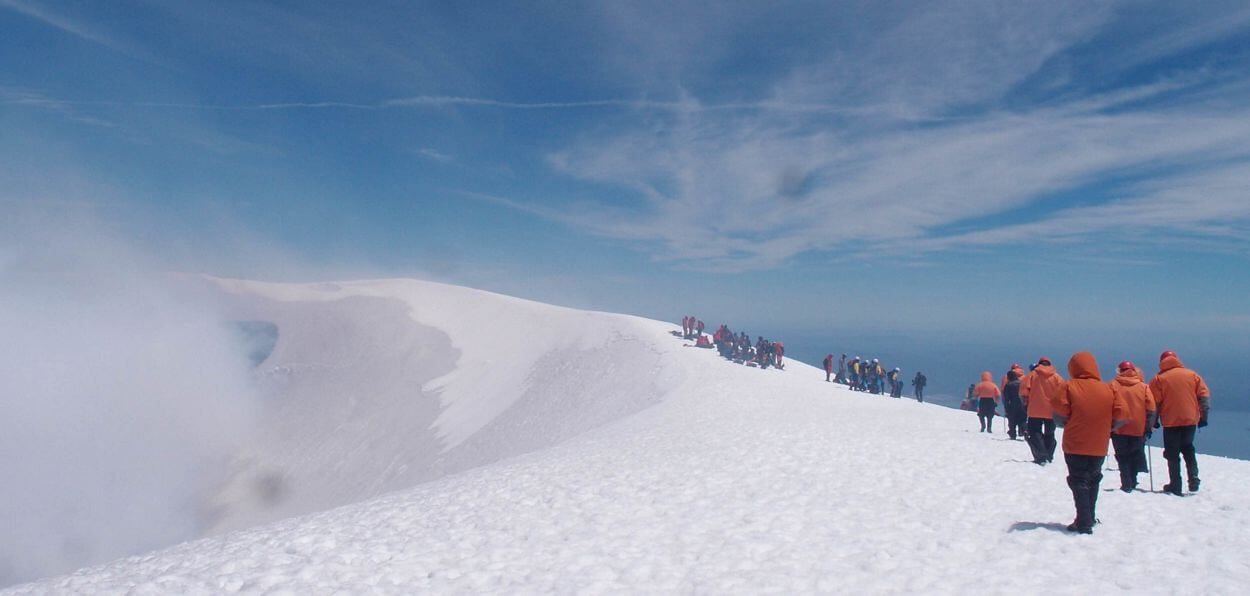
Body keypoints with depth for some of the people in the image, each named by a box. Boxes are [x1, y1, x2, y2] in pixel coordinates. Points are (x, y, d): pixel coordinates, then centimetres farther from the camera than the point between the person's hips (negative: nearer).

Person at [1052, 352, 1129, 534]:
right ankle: (1090, 517, 30)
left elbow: (1058, 413, -17)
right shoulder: (1109, 390, 1)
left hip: (1075, 445, -4)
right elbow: (1122, 416, -3)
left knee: (1079, 482, 2)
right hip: (1099, 447, 4)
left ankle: (1083, 523, -4)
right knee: (1093, 481, 21)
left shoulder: (1068, 387, -10)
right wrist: (1105, 427, 10)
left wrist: (1067, 424, 2)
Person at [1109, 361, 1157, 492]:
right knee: (1136, 456, 18)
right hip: (1139, 429, 2)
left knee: (1123, 457, 7)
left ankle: (1127, 485, 1)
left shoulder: (1113, 385, -2)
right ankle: (1132, 483, 20)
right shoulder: (1143, 387, 3)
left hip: (1118, 429, -2)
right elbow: (1151, 409, 0)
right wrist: (1149, 427, 8)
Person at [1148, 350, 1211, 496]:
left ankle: (1175, 486, 5)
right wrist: (1203, 416, 8)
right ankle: (1193, 481, 13)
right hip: (1191, 420, 3)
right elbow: (1204, 395, 3)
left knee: (1172, 454, 5)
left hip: (1171, 422, -3)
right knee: (1188, 449, 22)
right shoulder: (1192, 375, 6)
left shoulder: (1159, 378, -4)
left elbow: (1154, 402, -6)